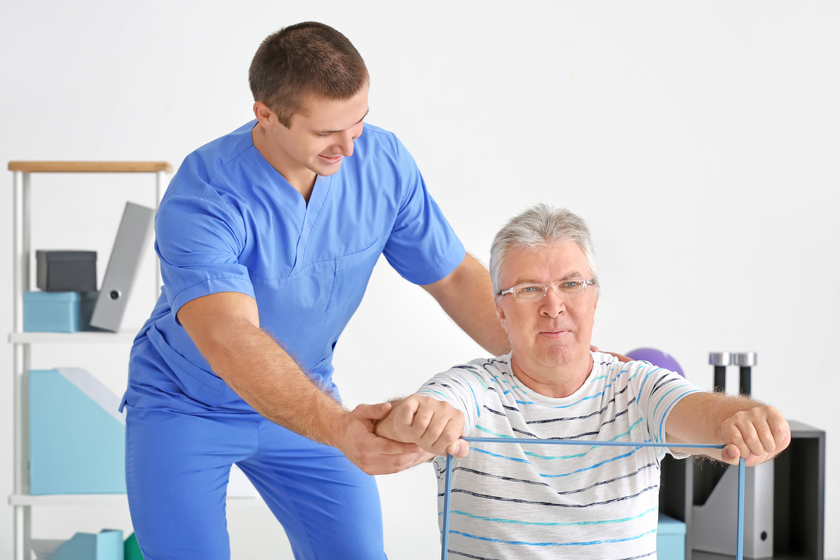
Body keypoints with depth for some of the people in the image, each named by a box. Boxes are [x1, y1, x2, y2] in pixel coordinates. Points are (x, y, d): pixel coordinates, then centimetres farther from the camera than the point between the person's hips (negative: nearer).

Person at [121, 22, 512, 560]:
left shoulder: (384, 161, -16)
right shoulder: (200, 201, -32)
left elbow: (453, 274, -6)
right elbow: (230, 342, -45)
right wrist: (337, 428, -60)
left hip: (304, 402, 4)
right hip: (186, 407, -4)